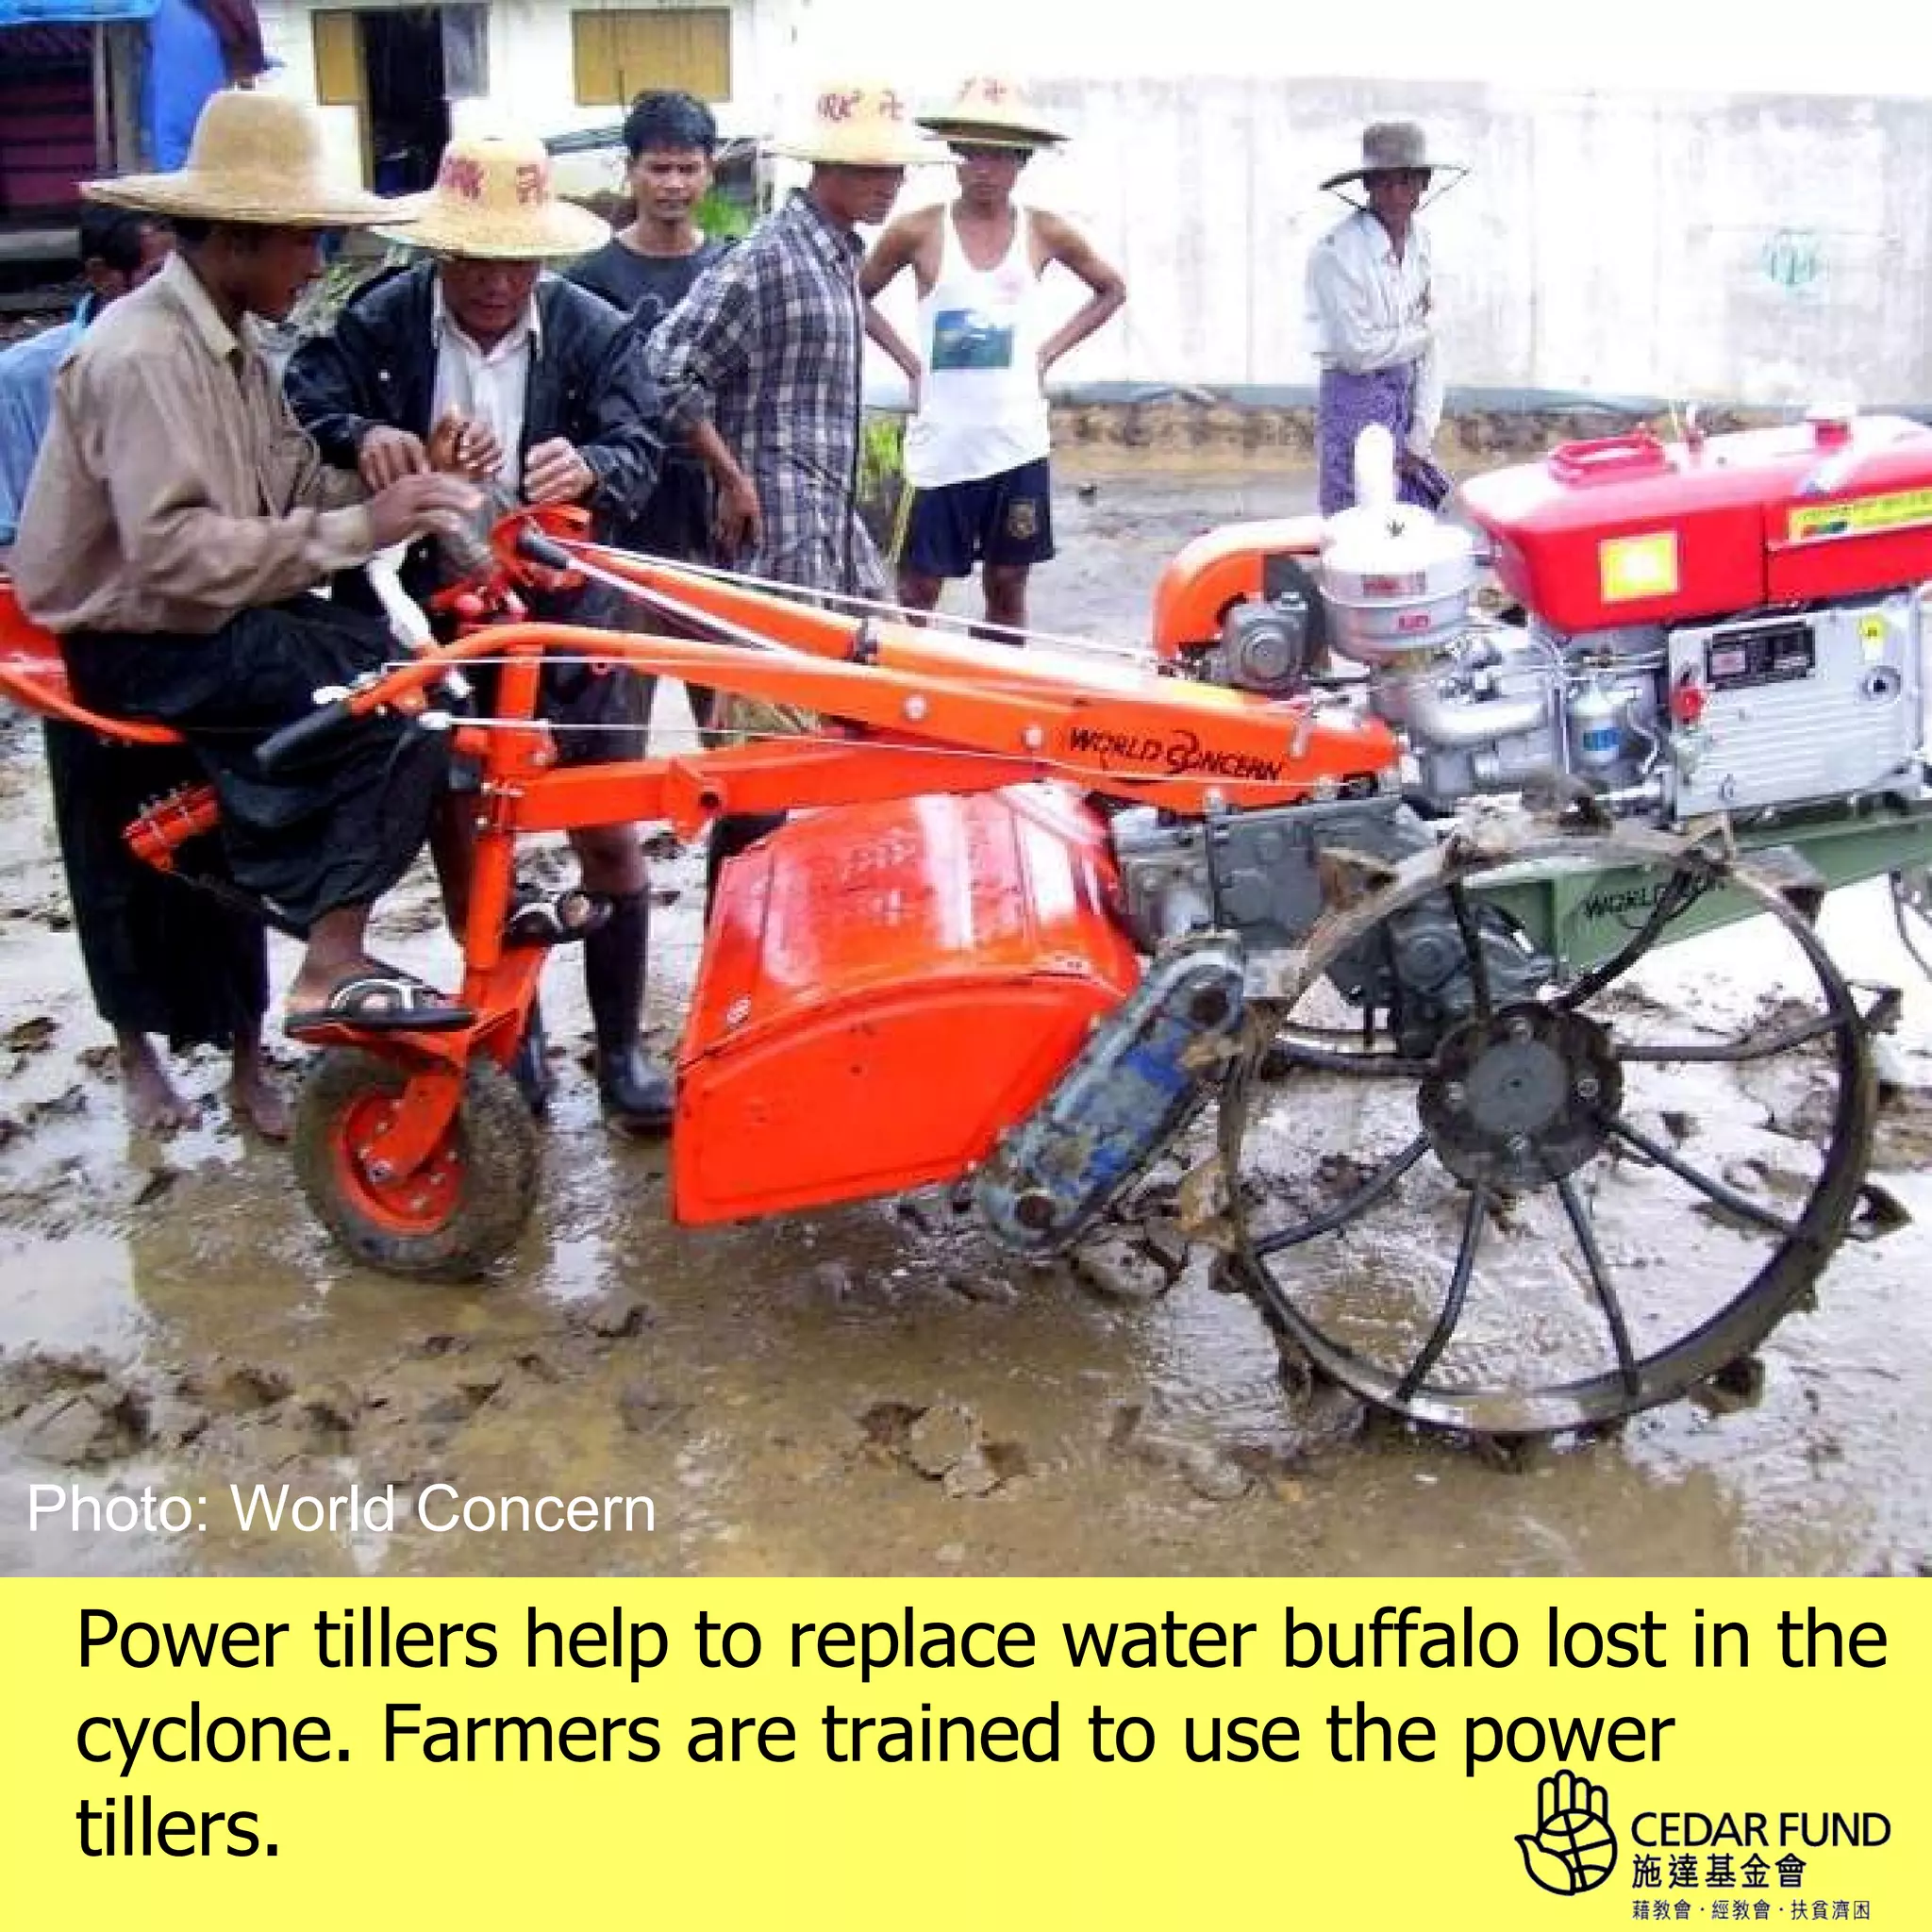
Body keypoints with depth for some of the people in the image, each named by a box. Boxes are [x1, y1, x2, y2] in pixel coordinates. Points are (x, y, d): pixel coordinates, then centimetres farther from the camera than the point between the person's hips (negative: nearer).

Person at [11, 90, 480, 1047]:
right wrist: (357, 528, -31)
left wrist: (396, 485, -14)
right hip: (137, 641, -9)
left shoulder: (226, 342, 10)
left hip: (198, 614, 9)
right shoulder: (142, 354, -21)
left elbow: (293, 486, 5)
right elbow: (172, 550, -30)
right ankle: (331, 968, -17)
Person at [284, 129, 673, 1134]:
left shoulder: (596, 332, -8)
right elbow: (302, 398, -11)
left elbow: (637, 455, -18)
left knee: (608, 835, 3)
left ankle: (621, 1049, 18)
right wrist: (361, 436, -34)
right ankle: (509, 1033, 31)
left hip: (568, 615, -1)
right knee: (461, 834, 12)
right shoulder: (382, 320, -5)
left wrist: (590, 470, -41)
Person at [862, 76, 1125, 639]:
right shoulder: (918, 231, -3)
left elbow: (1112, 290, 16)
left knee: (1006, 585, 9)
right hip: (940, 444, -2)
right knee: (917, 589, 1)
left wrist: (1050, 351, 6)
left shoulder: (1044, 232, 2)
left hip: (1016, 443, 2)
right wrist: (909, 361, 0)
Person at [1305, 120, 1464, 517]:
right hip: (1354, 400, -7)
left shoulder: (1420, 241, 8)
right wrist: (1420, 333, -2)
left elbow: (1429, 350, 8)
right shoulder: (1337, 250, -14)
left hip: (1409, 398, 7)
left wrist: (1422, 433, 1)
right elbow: (1357, 350, -18)